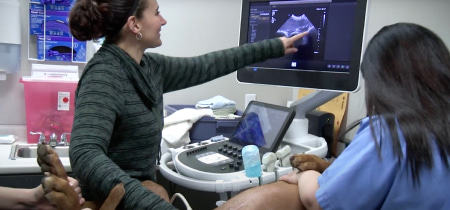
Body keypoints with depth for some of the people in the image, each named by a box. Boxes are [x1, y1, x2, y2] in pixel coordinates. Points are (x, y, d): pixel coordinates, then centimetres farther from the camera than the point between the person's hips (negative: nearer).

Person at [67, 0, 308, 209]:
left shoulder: (148, 67, 3)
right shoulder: (103, 76, -22)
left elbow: (205, 66, 11)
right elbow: (85, 156, -34)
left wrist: (274, 47, 17)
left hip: (140, 190, 8)